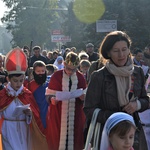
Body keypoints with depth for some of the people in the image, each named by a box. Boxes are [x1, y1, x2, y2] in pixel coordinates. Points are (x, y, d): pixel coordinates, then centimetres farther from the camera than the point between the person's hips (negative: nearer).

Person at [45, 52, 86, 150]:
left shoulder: (80, 77, 5)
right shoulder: (56, 76, -2)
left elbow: (85, 96, 8)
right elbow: (50, 95, -1)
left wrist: (83, 97, -14)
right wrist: (52, 100, -23)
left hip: (75, 115, 2)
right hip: (59, 114, -2)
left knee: (74, 137, 4)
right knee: (58, 137, 0)